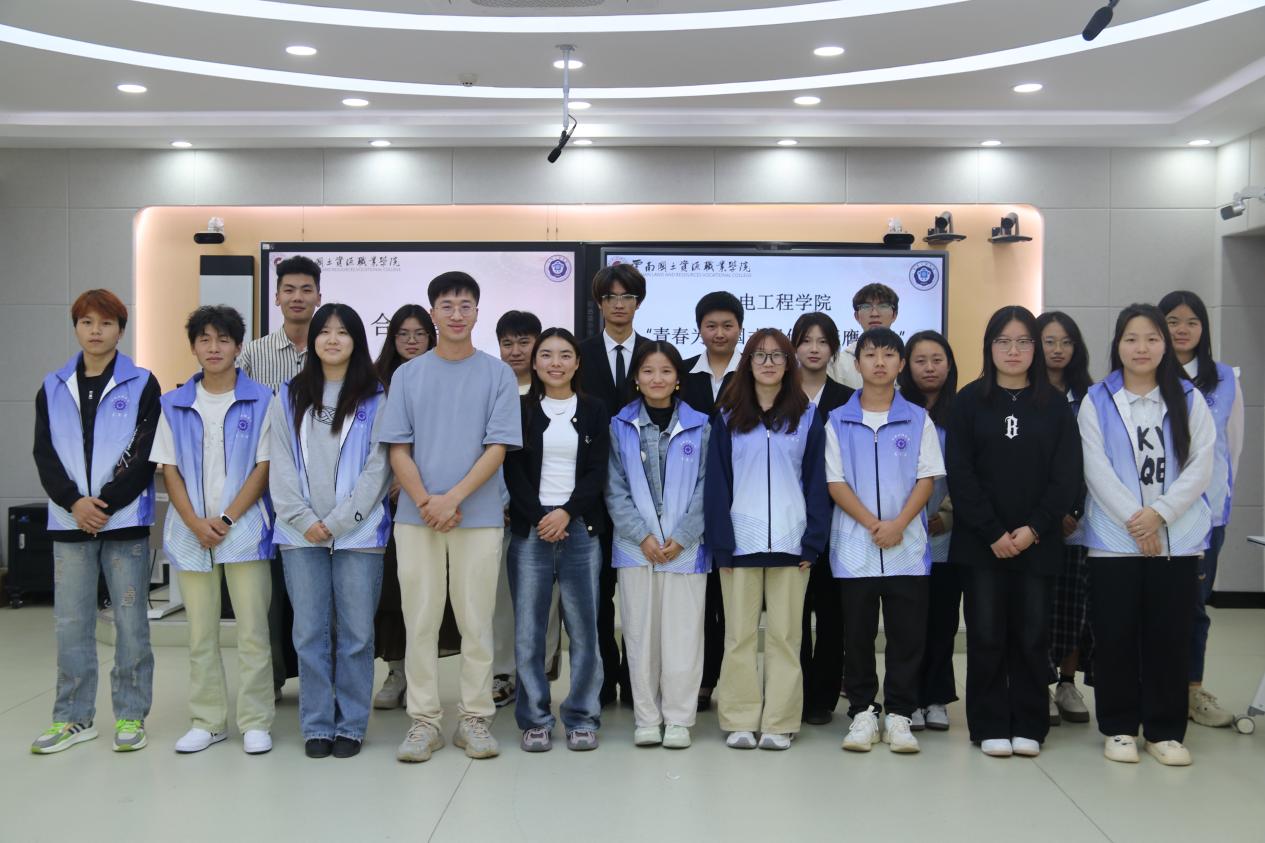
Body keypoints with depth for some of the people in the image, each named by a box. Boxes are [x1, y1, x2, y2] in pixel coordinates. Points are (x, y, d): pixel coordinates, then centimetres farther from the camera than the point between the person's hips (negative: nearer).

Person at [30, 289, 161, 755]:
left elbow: (145, 455, -5)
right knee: (70, 622, 6)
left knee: (130, 619, 3)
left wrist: (104, 504, -12)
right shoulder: (53, 388, 10)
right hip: (70, 520, 3)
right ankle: (73, 718, 17)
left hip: (125, 518, -3)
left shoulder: (142, 385, 1)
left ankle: (131, 716, 12)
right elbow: (45, 454, 4)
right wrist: (74, 502, -11)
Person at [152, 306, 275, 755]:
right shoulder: (175, 405, 9)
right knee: (200, 633, 9)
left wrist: (226, 520, -11)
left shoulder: (260, 401, 0)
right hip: (191, 531, 3)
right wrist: (195, 523, -8)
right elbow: (169, 469, 6)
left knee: (253, 630, -1)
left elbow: (264, 466, -3)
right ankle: (207, 721, 19)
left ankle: (256, 722, 8)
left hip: (244, 529, -3)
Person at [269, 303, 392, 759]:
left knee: (355, 633, 1)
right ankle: (316, 726, 14)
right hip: (301, 533, 2)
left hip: (358, 532, -2)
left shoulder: (375, 399, 4)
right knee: (310, 633, 4)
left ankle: (350, 726, 12)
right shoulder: (289, 397, 12)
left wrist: (337, 521, -9)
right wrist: (305, 520, -6)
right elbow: (281, 465, 6)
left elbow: (377, 467, -3)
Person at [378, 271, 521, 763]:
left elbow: (497, 448, -3)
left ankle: (475, 719, 14)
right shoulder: (407, 375, 8)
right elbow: (398, 450, 4)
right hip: (416, 517, 1)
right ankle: (424, 719, 14)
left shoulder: (498, 375, 3)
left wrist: (453, 498, -13)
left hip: (479, 517, -1)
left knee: (476, 622, 4)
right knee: (420, 623, 5)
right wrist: (425, 502, -10)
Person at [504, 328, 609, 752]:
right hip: (529, 529, 0)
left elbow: (597, 474, 3)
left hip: (580, 529, 0)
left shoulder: (594, 411, 11)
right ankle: (535, 719, 10)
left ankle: (582, 718, 10)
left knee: (583, 627, -1)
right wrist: (539, 517, -9)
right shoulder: (520, 410, 9)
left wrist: (566, 513, -10)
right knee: (528, 630, -1)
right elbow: (513, 471, 3)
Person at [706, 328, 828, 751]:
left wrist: (813, 540, -4)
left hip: (790, 540, 0)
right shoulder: (728, 416, 7)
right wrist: (720, 541, -5)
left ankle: (779, 723, 10)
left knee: (784, 635, 3)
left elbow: (816, 481, 5)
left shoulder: (807, 416, 7)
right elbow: (717, 482, 3)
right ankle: (740, 721, 10)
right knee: (739, 635, 3)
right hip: (740, 540, 0)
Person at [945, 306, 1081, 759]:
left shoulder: (1054, 404, 6)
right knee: (986, 635, 2)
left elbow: (1067, 474, 0)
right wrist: (993, 533, -11)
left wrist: (1033, 529, -10)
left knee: (1032, 634, 5)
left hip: (1037, 541, 1)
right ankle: (990, 726, 12)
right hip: (981, 541, -1)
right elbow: (960, 474, -4)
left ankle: (1028, 726, 17)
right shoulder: (969, 401, 2)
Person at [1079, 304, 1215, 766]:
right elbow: (1096, 469, -5)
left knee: (1170, 637, 5)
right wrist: (1133, 521, -14)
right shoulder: (1097, 402, 3)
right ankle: (1119, 727, 16)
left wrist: (1160, 513, -13)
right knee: (1116, 638, 3)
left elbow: (1201, 466, -2)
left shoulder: (1189, 399, 7)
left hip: (1177, 539, 1)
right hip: (1113, 539, -1)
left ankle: (1165, 730, 17)